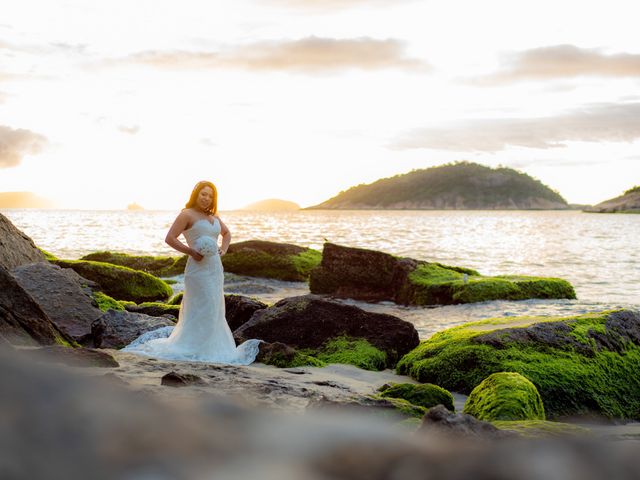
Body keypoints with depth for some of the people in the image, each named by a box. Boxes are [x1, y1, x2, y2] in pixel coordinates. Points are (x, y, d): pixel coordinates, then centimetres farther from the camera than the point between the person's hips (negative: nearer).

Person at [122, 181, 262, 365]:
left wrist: (223, 249, 10)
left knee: (212, 311, 10)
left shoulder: (213, 216, 15)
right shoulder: (187, 215, -6)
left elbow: (227, 233, 29)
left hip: (215, 269, 8)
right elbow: (169, 238, -13)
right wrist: (191, 252, -19)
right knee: (200, 309, -10)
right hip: (198, 269, -8)